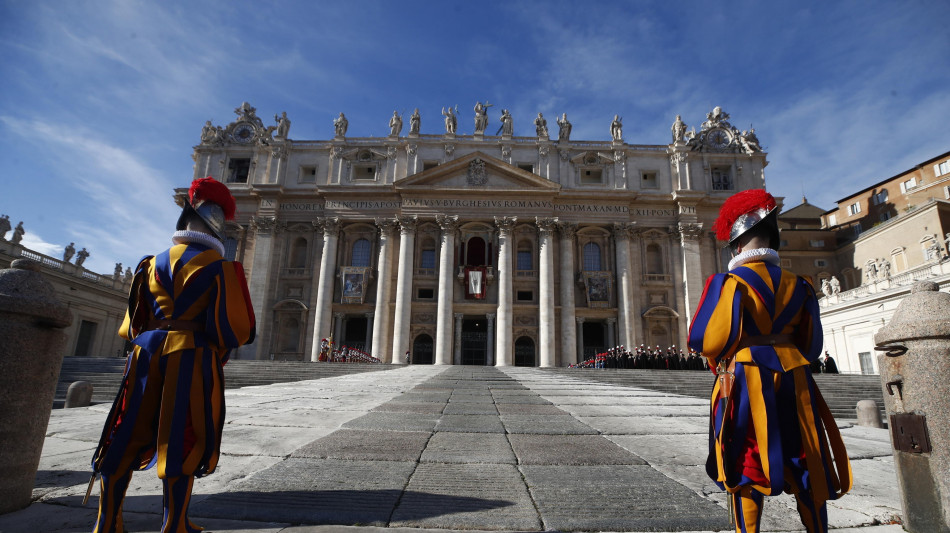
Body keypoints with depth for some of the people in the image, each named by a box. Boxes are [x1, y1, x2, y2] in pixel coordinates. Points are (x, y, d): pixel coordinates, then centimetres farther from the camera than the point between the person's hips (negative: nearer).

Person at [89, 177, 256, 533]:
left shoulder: (153, 263, 11)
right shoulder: (219, 267, -6)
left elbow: (130, 324, 15)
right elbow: (238, 328, -10)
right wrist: (222, 345, 10)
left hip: (147, 354, 5)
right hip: (194, 357, -5)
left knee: (127, 440, 15)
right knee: (183, 443, 3)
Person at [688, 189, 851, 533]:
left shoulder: (730, 282, -9)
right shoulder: (796, 284, 8)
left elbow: (708, 339, -12)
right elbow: (811, 345, 13)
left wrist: (721, 360, 9)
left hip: (746, 379, -5)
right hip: (793, 377, 5)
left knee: (746, 469, 5)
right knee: (806, 471, 16)